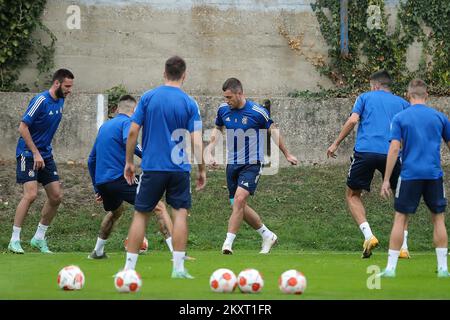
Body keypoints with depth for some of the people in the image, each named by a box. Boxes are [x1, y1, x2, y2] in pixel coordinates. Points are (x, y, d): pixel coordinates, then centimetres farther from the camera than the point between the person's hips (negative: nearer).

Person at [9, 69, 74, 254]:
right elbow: (23, 128, -18)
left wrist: (46, 151, 15)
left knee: (56, 196, 3)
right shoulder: (41, 100, -17)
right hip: (28, 153, -8)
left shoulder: (60, 102, 7)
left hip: (45, 154, 8)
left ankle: (39, 238, 15)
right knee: (31, 194, -18)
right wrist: (36, 153, -19)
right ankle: (14, 240, -11)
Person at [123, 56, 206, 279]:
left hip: (152, 167, 1)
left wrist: (129, 162, 7)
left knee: (140, 215, 6)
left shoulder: (148, 97, 0)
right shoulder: (189, 103, -2)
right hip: (179, 168, -1)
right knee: (180, 214, 4)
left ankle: (129, 267, 5)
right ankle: (178, 267, -2)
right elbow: (196, 141, -6)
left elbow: (133, 131, -2)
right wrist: (201, 170, 4)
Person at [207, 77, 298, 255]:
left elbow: (273, 130, 4)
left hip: (252, 164, -6)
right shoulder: (223, 110, 1)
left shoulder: (258, 112, -11)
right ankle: (267, 235, 26)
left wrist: (287, 154, 12)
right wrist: (209, 152, 8)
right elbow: (217, 129, 20)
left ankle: (228, 244, -24)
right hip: (232, 164, 6)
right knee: (239, 206, 7)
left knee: (239, 200, -22)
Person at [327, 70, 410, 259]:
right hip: (392, 154, 2)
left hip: (365, 151, -2)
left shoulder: (365, 97, 16)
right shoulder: (402, 103, 20)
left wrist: (336, 144, 6)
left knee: (353, 195, 14)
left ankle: (368, 235, -7)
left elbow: (353, 120, 1)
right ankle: (403, 246, 5)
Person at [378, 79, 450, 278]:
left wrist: (386, 180, -4)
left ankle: (391, 267, 0)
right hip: (434, 175, 1)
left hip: (410, 175, -1)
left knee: (400, 218, 3)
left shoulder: (400, 118, 1)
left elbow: (394, 149, -6)